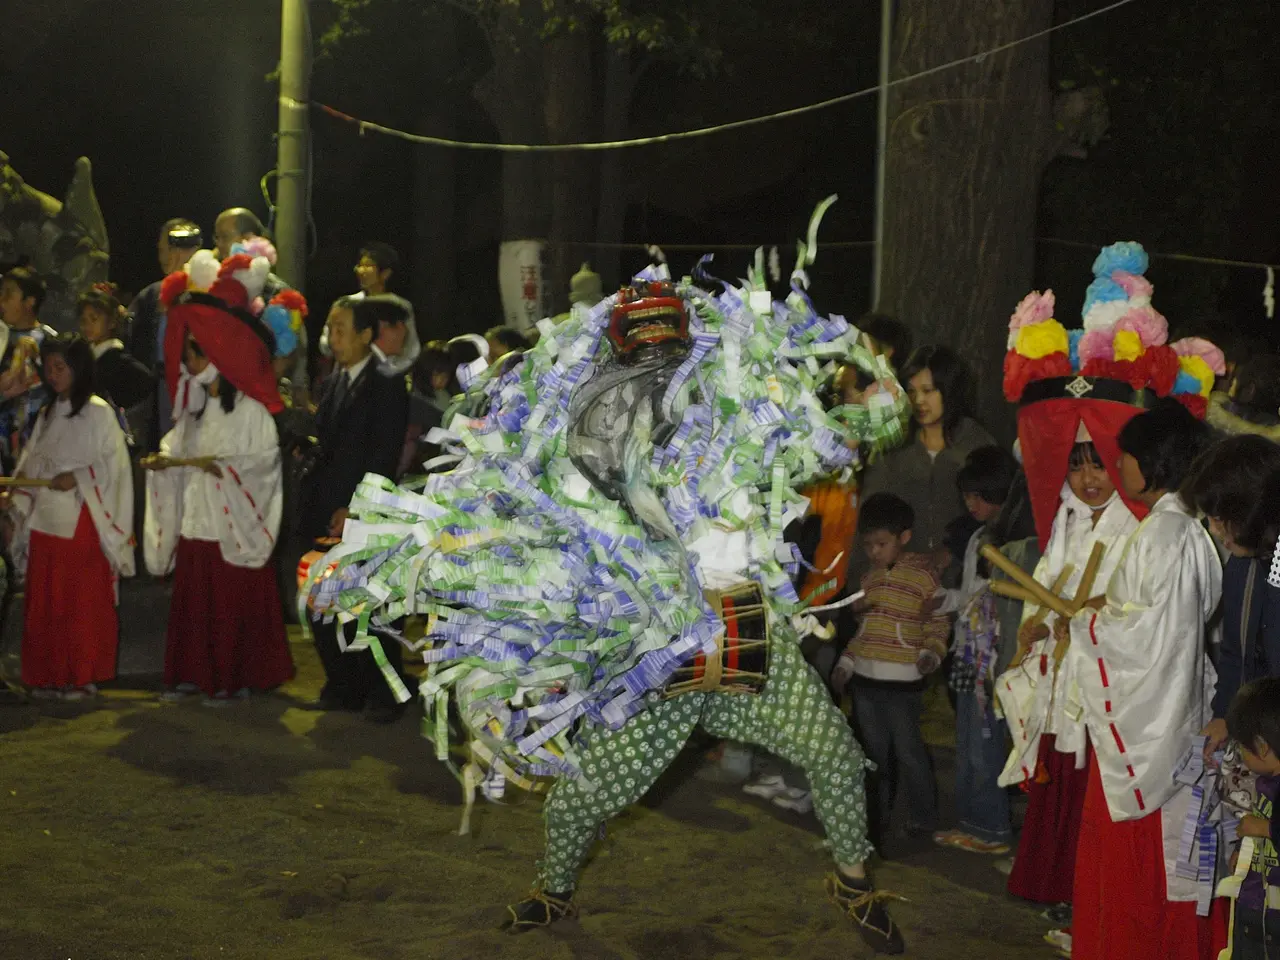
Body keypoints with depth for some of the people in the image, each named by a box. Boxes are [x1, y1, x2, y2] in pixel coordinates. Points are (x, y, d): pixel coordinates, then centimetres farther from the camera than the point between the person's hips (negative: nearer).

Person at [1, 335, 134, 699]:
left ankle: (82, 676, 3)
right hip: (46, 520, 6)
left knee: (83, 602, -2)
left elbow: (114, 465, -8)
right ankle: (49, 676, 13)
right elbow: (32, 465, 14)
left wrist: (78, 478, -18)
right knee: (44, 603, 6)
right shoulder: (46, 414, 15)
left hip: (82, 522, -6)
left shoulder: (98, 412, -4)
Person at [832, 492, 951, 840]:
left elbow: (939, 624, -5)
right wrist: (845, 664, 17)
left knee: (909, 752, -1)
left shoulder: (923, 576, -6)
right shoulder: (870, 578, 13)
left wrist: (931, 654, -20)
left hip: (903, 680, -6)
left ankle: (922, 819, 12)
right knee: (875, 752, 14)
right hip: (866, 679, 6)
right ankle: (878, 815, 25)